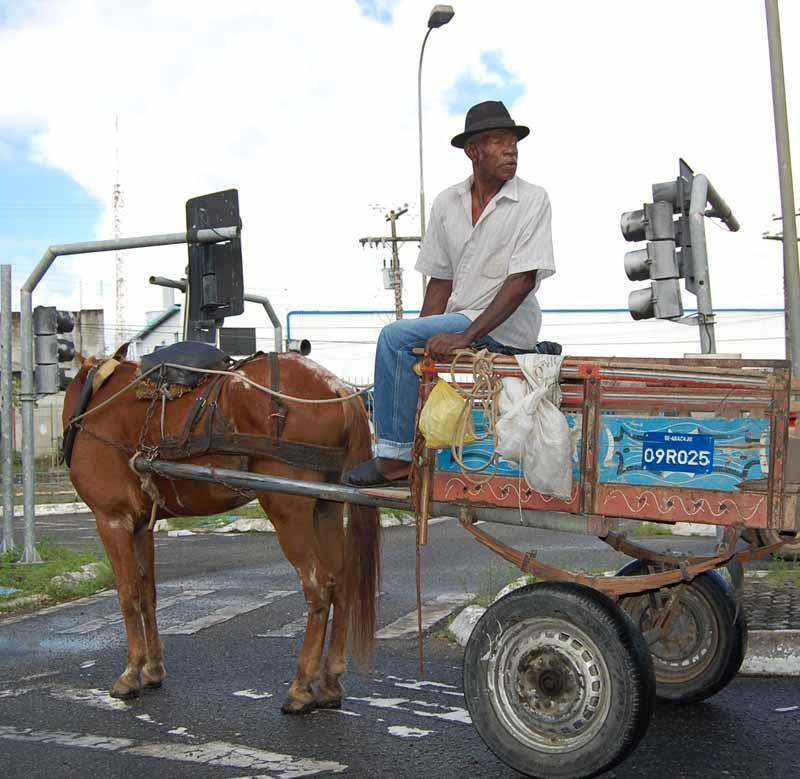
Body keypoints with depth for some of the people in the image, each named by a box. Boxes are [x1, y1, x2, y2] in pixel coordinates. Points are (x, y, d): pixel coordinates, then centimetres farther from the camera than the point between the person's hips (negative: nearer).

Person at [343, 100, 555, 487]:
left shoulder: (532, 200, -9)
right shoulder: (447, 202, 7)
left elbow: (523, 280, -17)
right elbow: (440, 280, 10)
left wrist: (466, 335, -24)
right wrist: (426, 338, -4)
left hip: (506, 327, -7)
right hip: (459, 321, 7)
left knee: (395, 336, -19)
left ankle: (395, 457, -13)